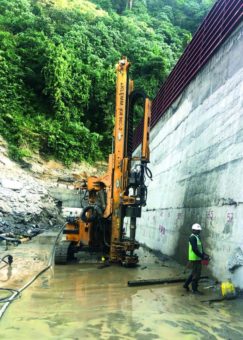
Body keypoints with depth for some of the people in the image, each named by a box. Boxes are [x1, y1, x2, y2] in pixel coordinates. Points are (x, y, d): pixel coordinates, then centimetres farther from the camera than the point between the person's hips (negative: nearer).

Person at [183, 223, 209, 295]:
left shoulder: (197, 237, 14)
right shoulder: (193, 237, -17)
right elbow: (194, 249, -24)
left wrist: (204, 254, 4)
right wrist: (202, 256, -22)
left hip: (197, 259, 10)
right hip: (195, 259, -10)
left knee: (194, 273, 19)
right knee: (196, 274, -3)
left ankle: (186, 284, 29)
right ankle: (194, 289, 7)